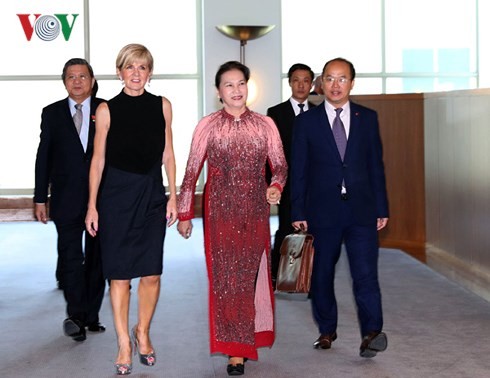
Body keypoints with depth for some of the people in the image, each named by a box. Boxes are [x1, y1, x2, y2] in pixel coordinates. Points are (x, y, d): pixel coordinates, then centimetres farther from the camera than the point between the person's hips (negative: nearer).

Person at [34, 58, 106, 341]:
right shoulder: (52, 113, 6)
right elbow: (44, 157, 6)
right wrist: (40, 198, 3)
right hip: (66, 198, 0)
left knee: (97, 259, 8)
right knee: (71, 257, -5)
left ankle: (91, 315, 18)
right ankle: (76, 315, 0)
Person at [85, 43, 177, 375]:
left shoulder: (162, 106, 3)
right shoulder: (107, 110, -3)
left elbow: (168, 155, 8)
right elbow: (98, 159, 1)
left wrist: (173, 197, 4)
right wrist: (92, 206, -1)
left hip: (152, 196, 2)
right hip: (116, 195, -2)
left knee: (152, 273, 2)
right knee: (120, 275, 2)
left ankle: (143, 333, 26)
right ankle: (125, 344, 15)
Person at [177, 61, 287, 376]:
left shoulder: (265, 124, 4)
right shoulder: (207, 126, 0)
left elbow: (280, 164, 7)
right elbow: (191, 172, 2)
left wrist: (276, 186, -14)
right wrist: (185, 214, 2)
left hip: (256, 212, 2)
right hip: (220, 212, -1)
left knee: (253, 274, 8)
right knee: (226, 277, -1)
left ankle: (251, 336, 28)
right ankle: (236, 350, 5)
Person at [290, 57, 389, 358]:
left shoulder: (368, 118, 8)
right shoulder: (306, 121, 3)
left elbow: (376, 164, 9)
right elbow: (298, 170, 3)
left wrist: (382, 208, 6)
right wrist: (298, 213, -1)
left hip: (361, 210, 0)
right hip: (322, 211, 0)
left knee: (366, 274, -11)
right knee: (321, 276, 8)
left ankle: (372, 333, -12)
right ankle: (327, 330, 22)